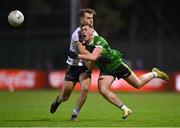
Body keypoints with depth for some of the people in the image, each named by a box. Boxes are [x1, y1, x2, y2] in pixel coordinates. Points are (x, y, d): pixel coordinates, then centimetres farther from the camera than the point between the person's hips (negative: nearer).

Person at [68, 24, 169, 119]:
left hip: (117, 64, -6)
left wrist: (77, 56, -52)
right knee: (103, 90, -17)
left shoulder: (99, 41, -31)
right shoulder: (84, 44, -9)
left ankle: (155, 74, 37)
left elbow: (93, 57, -47)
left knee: (138, 84, 6)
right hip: (105, 70, 6)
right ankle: (125, 109, -5)